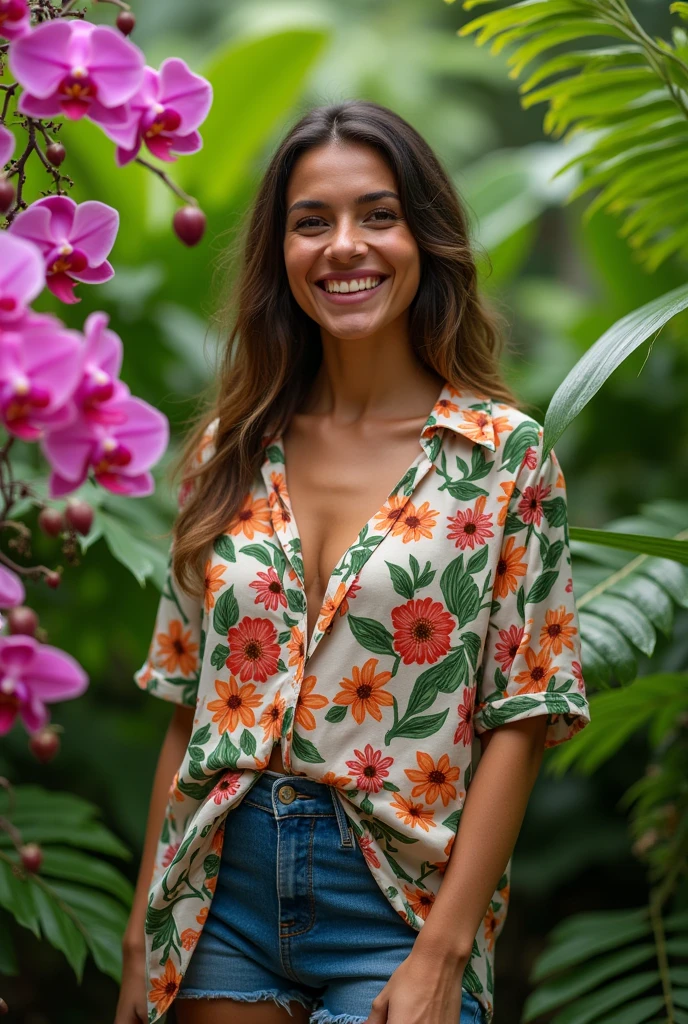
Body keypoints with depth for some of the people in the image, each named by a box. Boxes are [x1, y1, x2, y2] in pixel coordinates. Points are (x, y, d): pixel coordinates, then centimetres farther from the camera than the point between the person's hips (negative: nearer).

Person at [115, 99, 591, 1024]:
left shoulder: (504, 453, -6)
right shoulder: (229, 452, 4)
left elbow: (521, 716, -7)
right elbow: (191, 703, 7)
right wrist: (143, 938, 5)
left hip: (393, 908, -3)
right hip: (222, 890, 3)